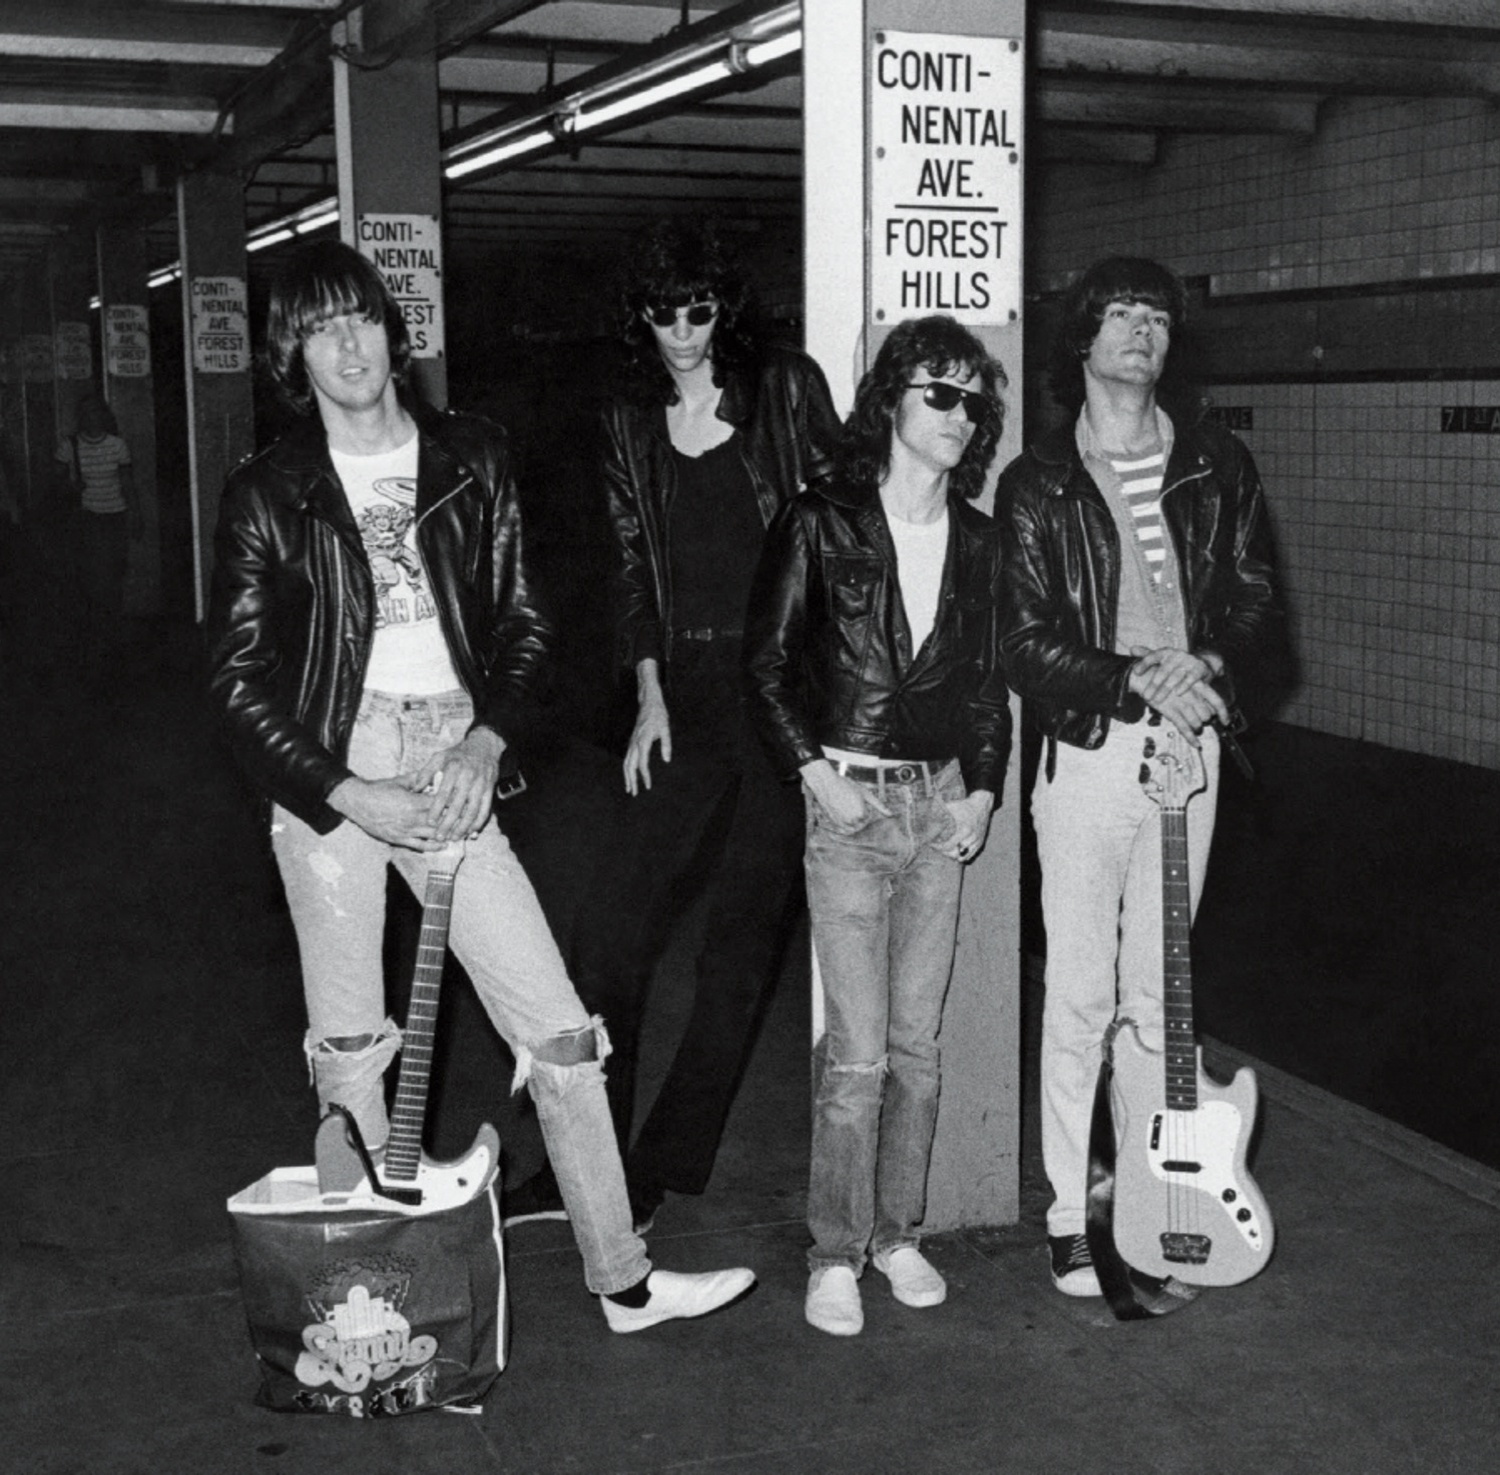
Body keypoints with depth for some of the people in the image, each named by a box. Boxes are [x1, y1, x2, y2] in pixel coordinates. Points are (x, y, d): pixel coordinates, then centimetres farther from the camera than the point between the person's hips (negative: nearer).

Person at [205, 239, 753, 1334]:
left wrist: (486, 744, -8)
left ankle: (621, 1277, 10)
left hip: (454, 770, 1)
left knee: (560, 1031, -1)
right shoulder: (268, 494, 2)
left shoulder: (471, 459, 7)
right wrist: (347, 793, -9)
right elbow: (239, 679, 1)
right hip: (329, 774, -1)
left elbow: (522, 622, 8)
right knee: (349, 1047, 7)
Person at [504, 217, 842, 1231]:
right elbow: (633, 567, 12)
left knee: (743, 937, 2)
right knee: (614, 921, -2)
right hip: (687, 699, 3)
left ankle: (656, 1175, 13)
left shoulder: (787, 388, 1)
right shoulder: (631, 424, 12)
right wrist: (650, 696, 3)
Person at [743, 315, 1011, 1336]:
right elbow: (766, 663, -1)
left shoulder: (979, 542, 10)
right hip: (850, 802, -4)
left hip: (942, 805, 4)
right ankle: (836, 1253, 9)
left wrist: (983, 789, 4)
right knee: (859, 1052, -5)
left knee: (918, 1043, 8)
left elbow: (989, 680, 16)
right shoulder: (822, 524, -2)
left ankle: (899, 1233, 23)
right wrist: (816, 774, -9)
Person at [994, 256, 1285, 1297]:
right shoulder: (1036, 486, 0)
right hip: (1090, 750, -2)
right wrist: (1136, 679, -19)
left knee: (1157, 994, 11)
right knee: (1082, 997, 1)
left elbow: (1257, 603, 7)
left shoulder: (1218, 468, 9)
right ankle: (1070, 1213, 12)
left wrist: (1211, 667, -13)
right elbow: (1027, 646, -6)